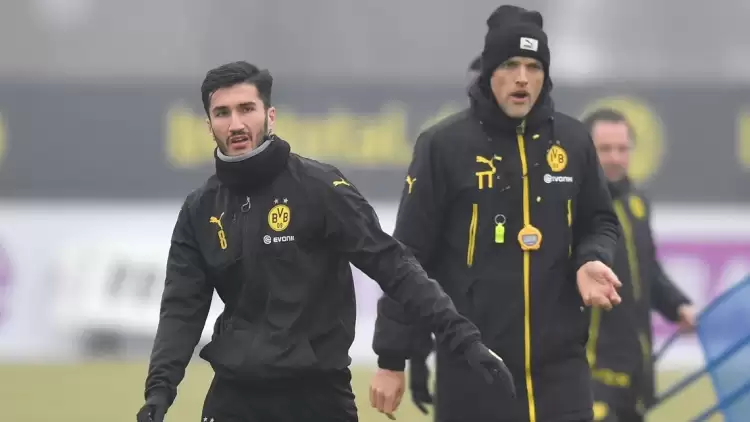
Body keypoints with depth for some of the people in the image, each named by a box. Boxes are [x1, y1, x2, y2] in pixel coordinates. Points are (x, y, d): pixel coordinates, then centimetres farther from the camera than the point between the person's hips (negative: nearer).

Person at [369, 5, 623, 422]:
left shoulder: (573, 140, 5)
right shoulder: (445, 145, -4)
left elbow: (600, 222, 19)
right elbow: (409, 257, -1)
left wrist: (592, 261, -5)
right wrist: (392, 359, -1)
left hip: (559, 366, 2)